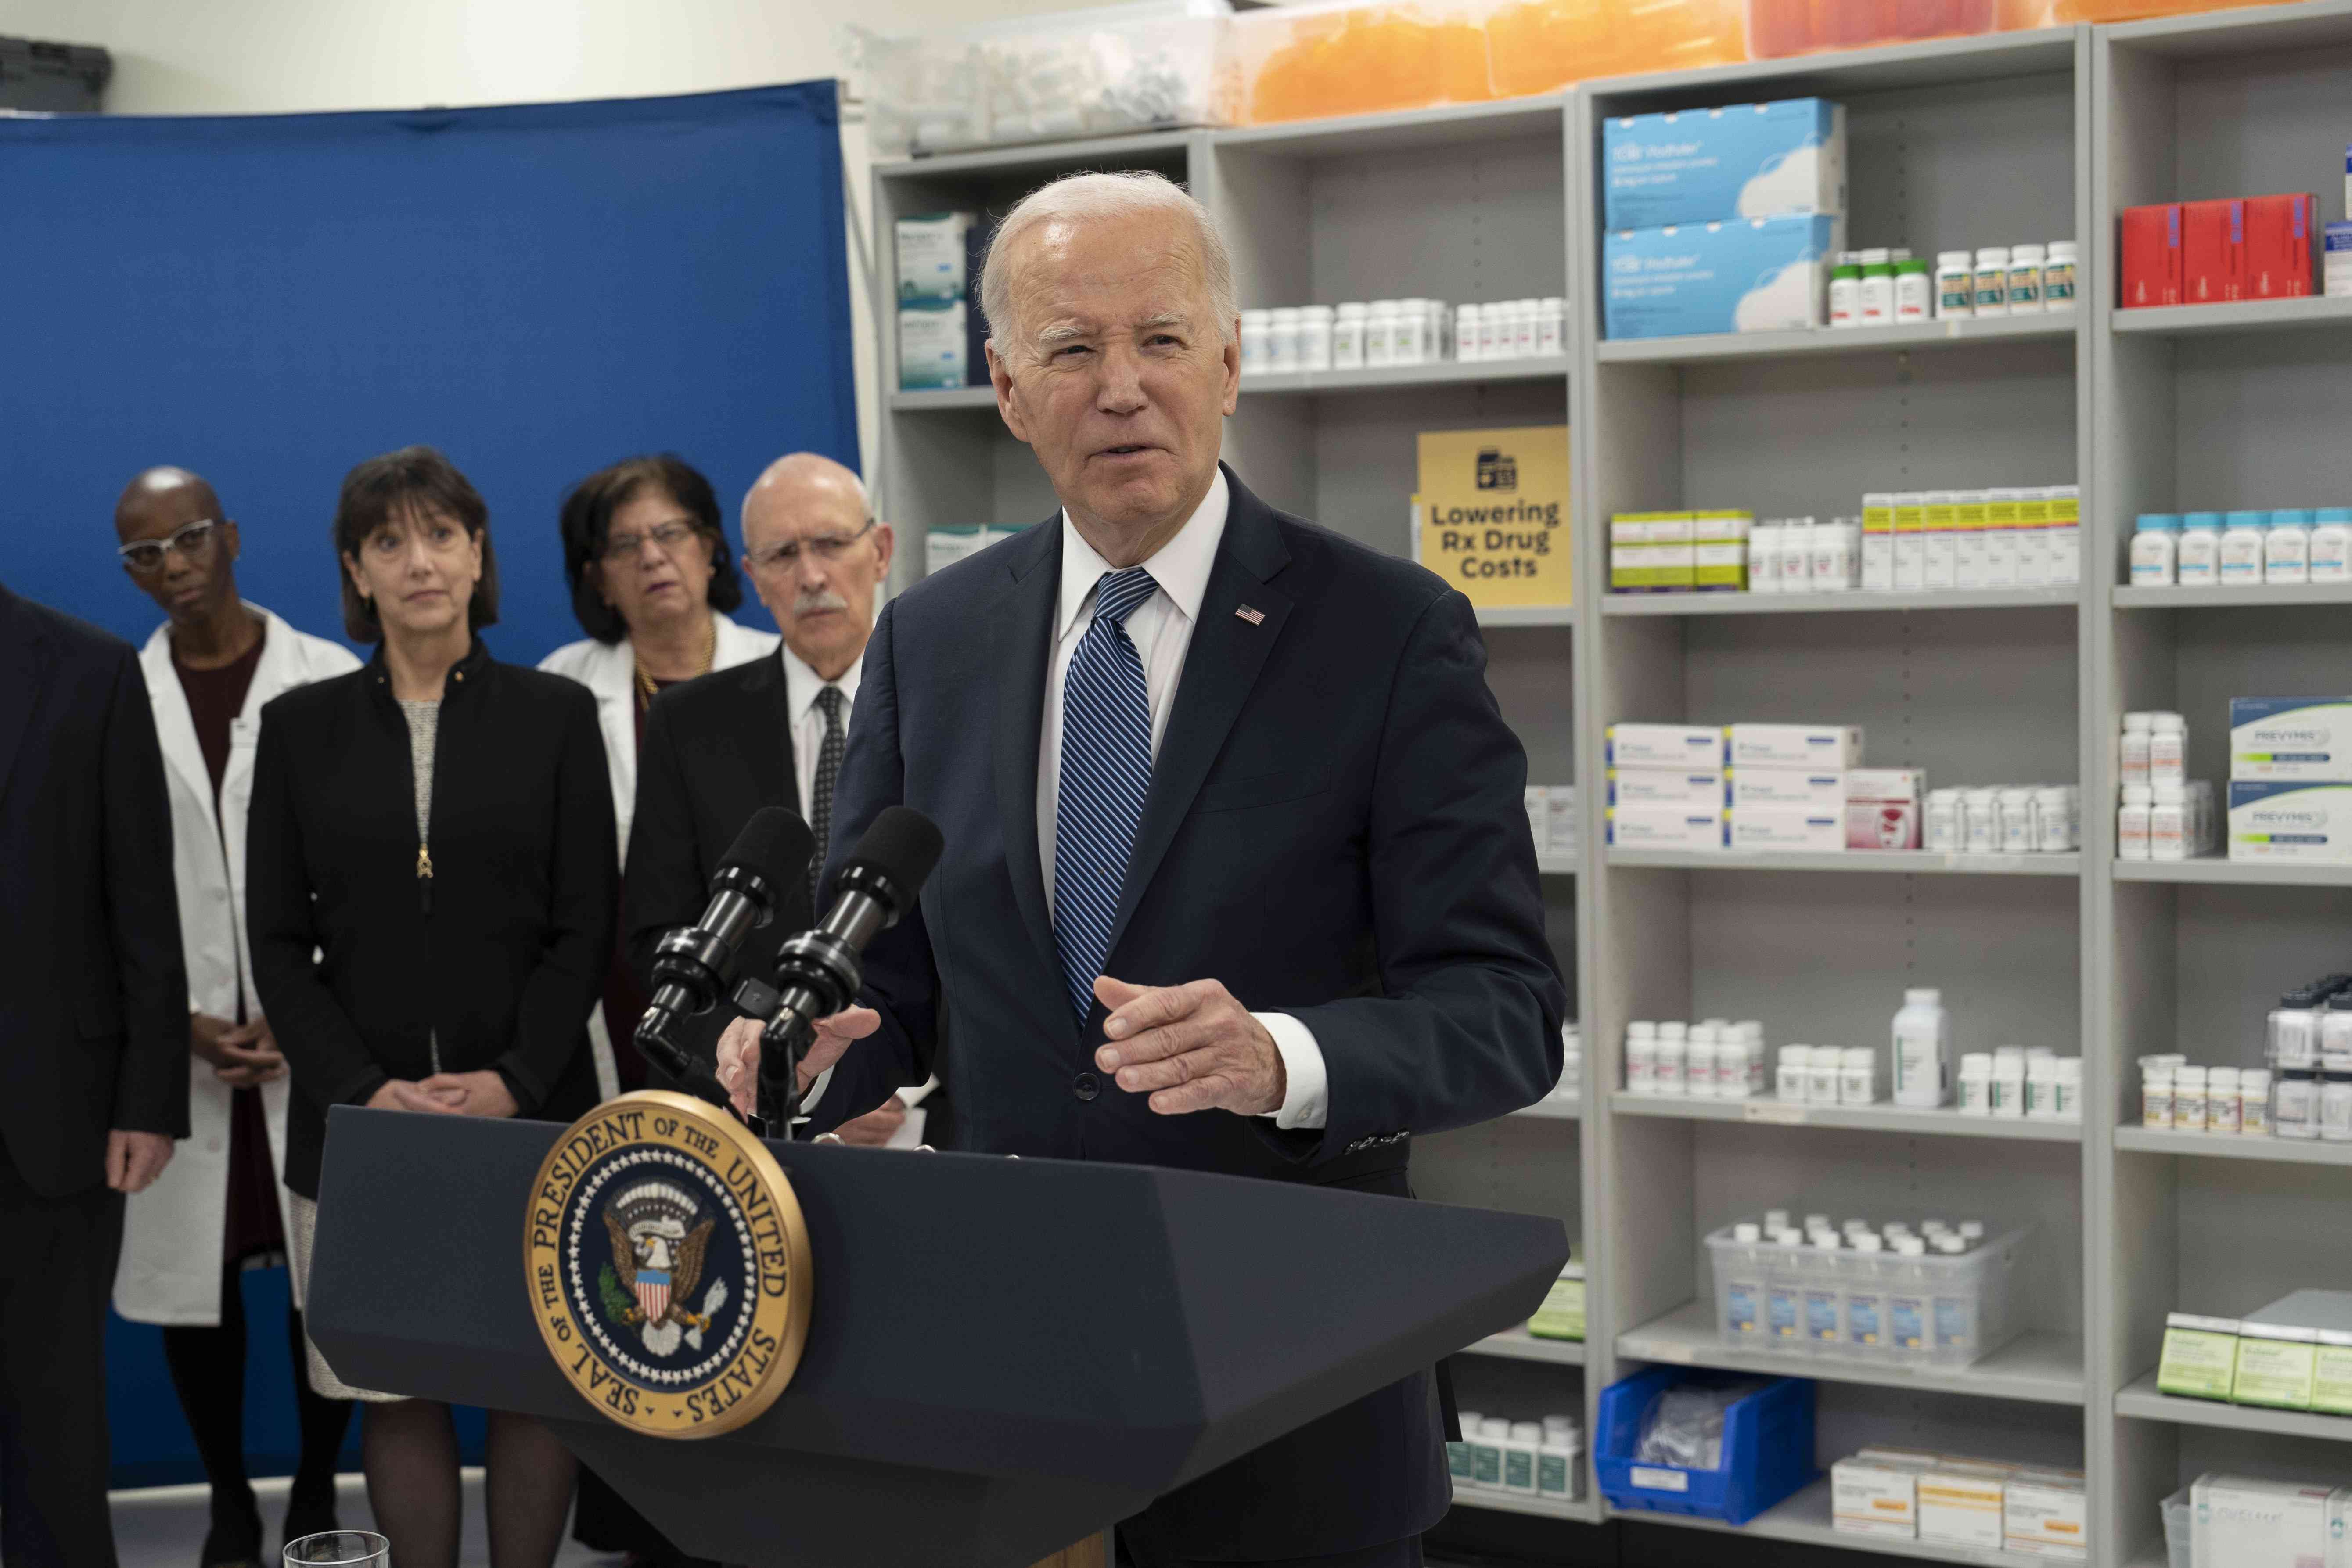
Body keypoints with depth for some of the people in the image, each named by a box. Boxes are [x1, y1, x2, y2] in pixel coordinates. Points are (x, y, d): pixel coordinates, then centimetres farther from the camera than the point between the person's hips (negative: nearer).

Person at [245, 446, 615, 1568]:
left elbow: (585, 928, 3)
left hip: (529, 1111, 0)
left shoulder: (556, 715, 6)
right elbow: (278, 942, 5)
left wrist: (514, 1082, -11)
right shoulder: (301, 727, 7)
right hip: (360, 1118, 1)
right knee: (396, 1392, 2)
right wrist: (366, 1089, -9)